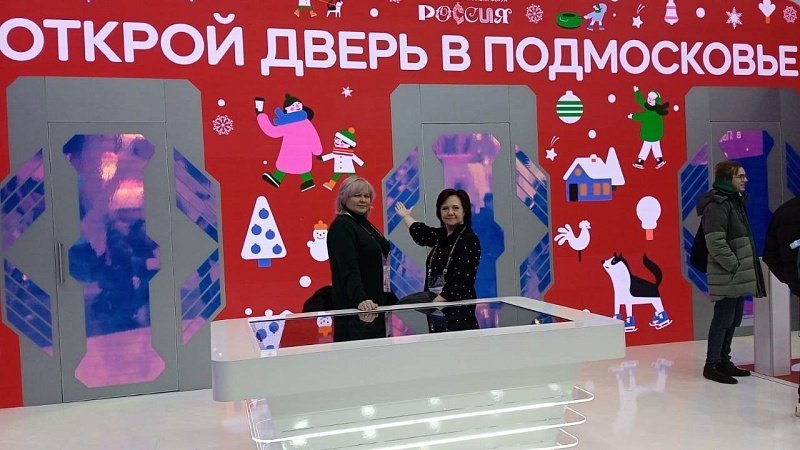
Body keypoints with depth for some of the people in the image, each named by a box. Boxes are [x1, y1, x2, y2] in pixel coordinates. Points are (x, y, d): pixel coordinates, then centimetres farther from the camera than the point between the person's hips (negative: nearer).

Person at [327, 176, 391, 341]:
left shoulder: (364, 224, 17)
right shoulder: (341, 226, -11)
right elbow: (349, 270, -24)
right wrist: (360, 300, -37)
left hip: (374, 305, 9)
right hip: (353, 307, -9)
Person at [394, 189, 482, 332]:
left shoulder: (469, 240, -10)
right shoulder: (440, 235, 12)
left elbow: (460, 283, -16)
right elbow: (420, 232, 35)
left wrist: (436, 303, -20)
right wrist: (406, 216, 52)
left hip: (459, 310, -7)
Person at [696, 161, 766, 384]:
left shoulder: (735, 201, 17)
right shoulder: (717, 205, -15)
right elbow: (716, 244, -21)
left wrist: (746, 266, 13)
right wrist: (736, 266, -17)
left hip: (739, 276, 10)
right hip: (727, 276, -10)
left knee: (733, 319, 14)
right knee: (723, 319, -5)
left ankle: (723, 360, 24)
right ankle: (712, 364, 3)